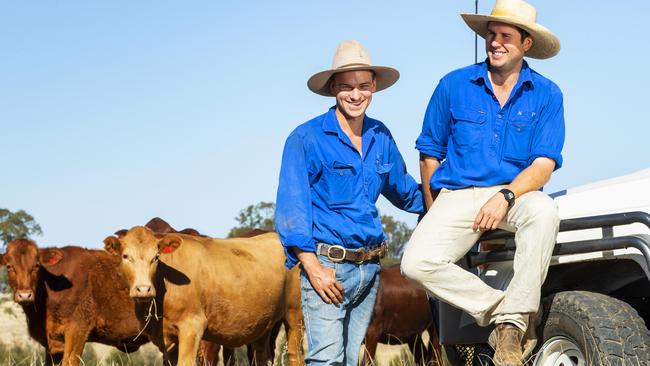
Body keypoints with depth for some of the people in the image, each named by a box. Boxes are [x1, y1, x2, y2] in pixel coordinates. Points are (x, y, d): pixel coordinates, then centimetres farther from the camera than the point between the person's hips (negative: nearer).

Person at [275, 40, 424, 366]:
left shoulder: (380, 138, 11)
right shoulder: (306, 139, -6)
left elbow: (404, 190, 27)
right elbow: (291, 207, -10)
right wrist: (312, 266, -17)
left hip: (370, 266, 6)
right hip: (327, 264, -6)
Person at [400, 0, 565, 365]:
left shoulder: (546, 94, 2)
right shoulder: (454, 85, 4)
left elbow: (545, 164, -6)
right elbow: (430, 153, 13)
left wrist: (506, 197, -23)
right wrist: (435, 216, 10)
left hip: (516, 192, -1)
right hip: (457, 195, 1)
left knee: (544, 211, -38)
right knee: (417, 263, -26)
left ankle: (512, 321, -29)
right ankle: (501, 307, -14)